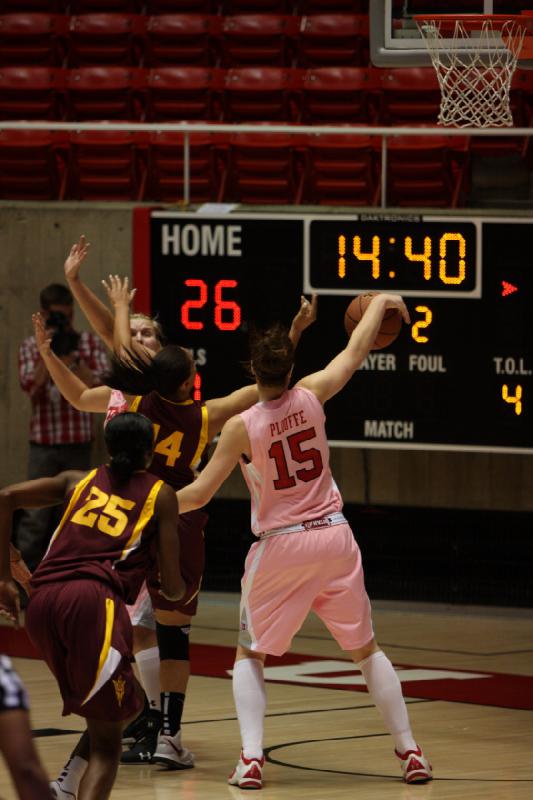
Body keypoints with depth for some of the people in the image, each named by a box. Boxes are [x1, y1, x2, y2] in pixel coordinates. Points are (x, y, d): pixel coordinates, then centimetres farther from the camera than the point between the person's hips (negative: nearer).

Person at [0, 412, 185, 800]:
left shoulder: (78, 481, 25)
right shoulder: (161, 495, 16)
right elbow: (173, 587, 13)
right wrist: (179, 590, 37)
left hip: (42, 599, 5)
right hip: (93, 597, -5)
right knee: (107, 736, -2)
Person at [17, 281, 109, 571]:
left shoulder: (89, 343, 7)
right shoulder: (30, 347, 6)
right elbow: (31, 386, -9)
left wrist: (70, 359, -13)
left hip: (78, 442, 1)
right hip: (43, 442, -1)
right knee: (35, 514, -7)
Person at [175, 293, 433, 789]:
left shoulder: (241, 427, -14)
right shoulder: (310, 397, -7)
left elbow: (199, 494, -10)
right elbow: (356, 351, 10)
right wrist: (379, 304, 27)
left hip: (280, 545, -3)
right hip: (334, 538, 3)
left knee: (250, 654, 13)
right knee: (366, 649, 17)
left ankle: (251, 757, -5)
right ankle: (410, 753, 15)